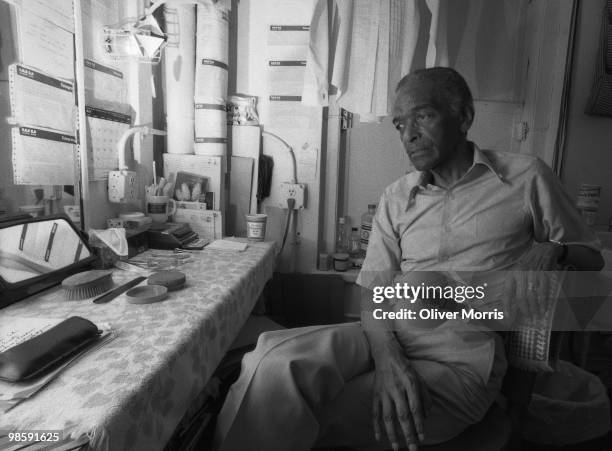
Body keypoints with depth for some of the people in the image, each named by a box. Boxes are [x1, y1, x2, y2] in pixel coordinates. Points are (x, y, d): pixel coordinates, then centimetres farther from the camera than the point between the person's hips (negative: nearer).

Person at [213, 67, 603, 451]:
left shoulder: (526, 178, 7)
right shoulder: (396, 198, 13)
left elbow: (591, 257, 19)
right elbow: (372, 291, 5)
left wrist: (550, 249, -5)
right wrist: (387, 356, -15)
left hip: (462, 360, -2)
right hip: (388, 337, 3)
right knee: (275, 360, -27)